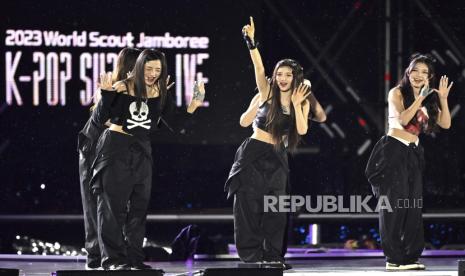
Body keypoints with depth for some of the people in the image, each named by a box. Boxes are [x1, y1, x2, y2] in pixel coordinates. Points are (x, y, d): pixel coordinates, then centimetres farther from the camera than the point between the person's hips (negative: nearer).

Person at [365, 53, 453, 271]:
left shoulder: (429, 100, 13)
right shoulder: (397, 93, -4)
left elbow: (445, 124, 5)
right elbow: (402, 119, -19)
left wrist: (443, 99, -5)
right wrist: (420, 98, -19)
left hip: (414, 154, 6)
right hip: (394, 151, -6)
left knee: (413, 207, 3)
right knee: (394, 204, -7)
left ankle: (409, 257, 6)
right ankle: (393, 259, -7)